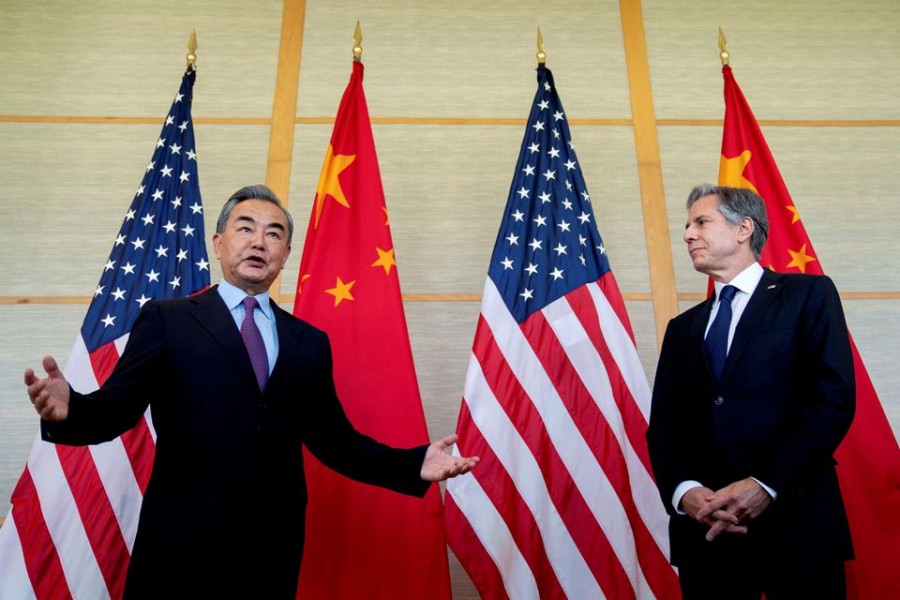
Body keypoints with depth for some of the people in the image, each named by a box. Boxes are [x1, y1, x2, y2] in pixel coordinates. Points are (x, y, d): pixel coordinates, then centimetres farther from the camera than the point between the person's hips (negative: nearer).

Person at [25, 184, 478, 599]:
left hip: (273, 551, 3)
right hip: (181, 546, -2)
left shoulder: (309, 342, 7)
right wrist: (70, 410, -28)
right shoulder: (166, 320, 0)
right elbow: (115, 410, -6)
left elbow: (333, 439, 8)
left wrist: (414, 464, -2)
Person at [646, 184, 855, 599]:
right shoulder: (683, 328, 14)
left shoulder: (808, 295, 3)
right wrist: (683, 490, -11)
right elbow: (663, 425, 7)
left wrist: (767, 483, -16)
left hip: (795, 520, -3)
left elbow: (834, 397, -9)